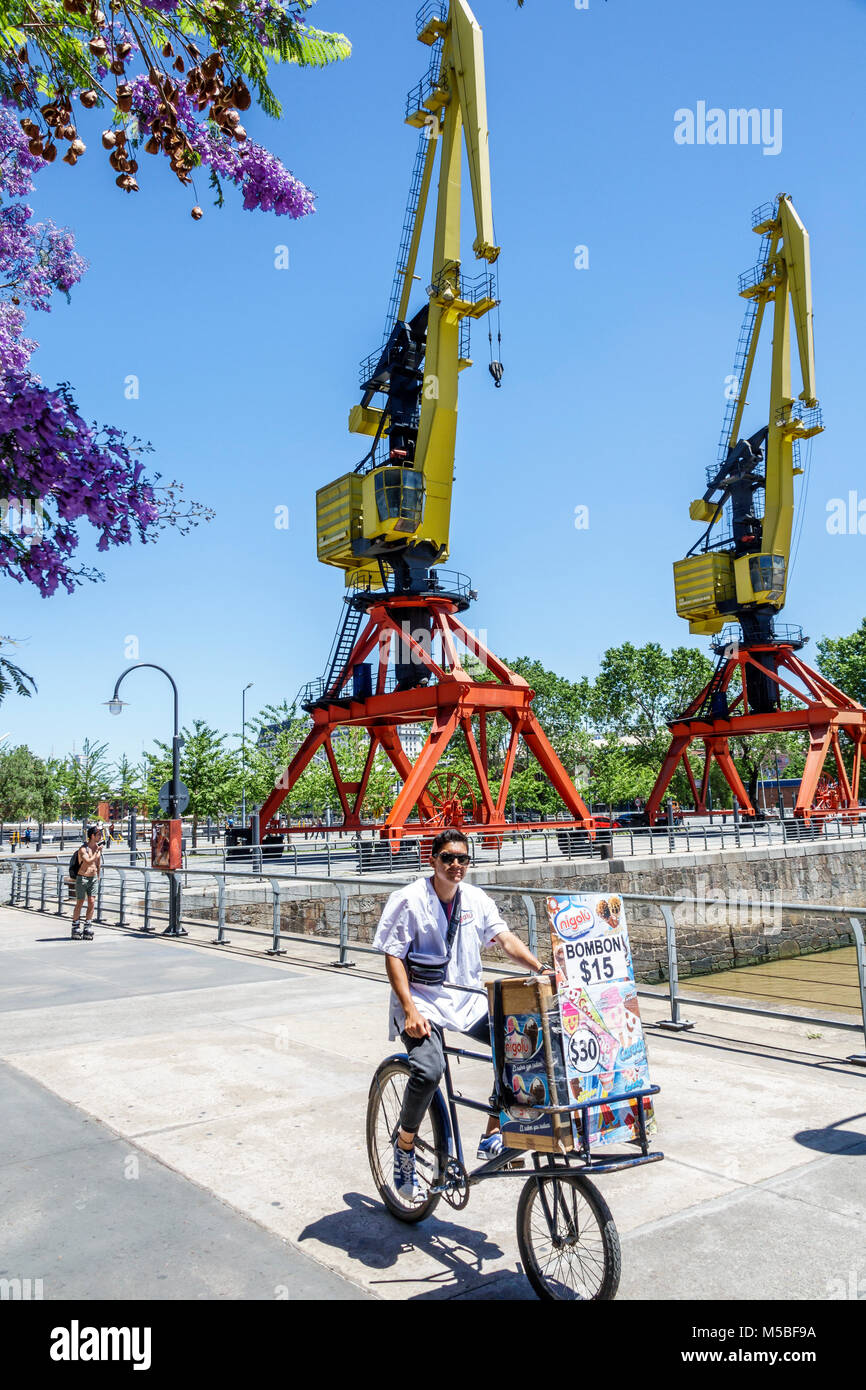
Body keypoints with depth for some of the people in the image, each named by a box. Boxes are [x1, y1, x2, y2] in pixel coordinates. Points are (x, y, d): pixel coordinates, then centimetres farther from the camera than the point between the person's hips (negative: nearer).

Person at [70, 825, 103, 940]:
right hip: (82, 878, -6)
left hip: (93, 878, 6)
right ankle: (75, 926, 12)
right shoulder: (83, 849, -16)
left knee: (92, 903, 3)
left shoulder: (98, 846, 6)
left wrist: (98, 876, 20)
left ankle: (87, 925, 13)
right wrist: (97, 851, -25)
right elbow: (89, 862, -30)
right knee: (79, 903, 2)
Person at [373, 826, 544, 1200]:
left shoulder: (476, 899, 4)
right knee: (429, 1072, -29)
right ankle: (405, 1144, 0)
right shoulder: (408, 899, -9)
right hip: (422, 1001, -5)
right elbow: (393, 958, -10)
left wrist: (541, 969, -20)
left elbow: (505, 938, -3)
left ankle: (493, 1134, 3)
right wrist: (410, 1011, -20)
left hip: (468, 1001, 5)